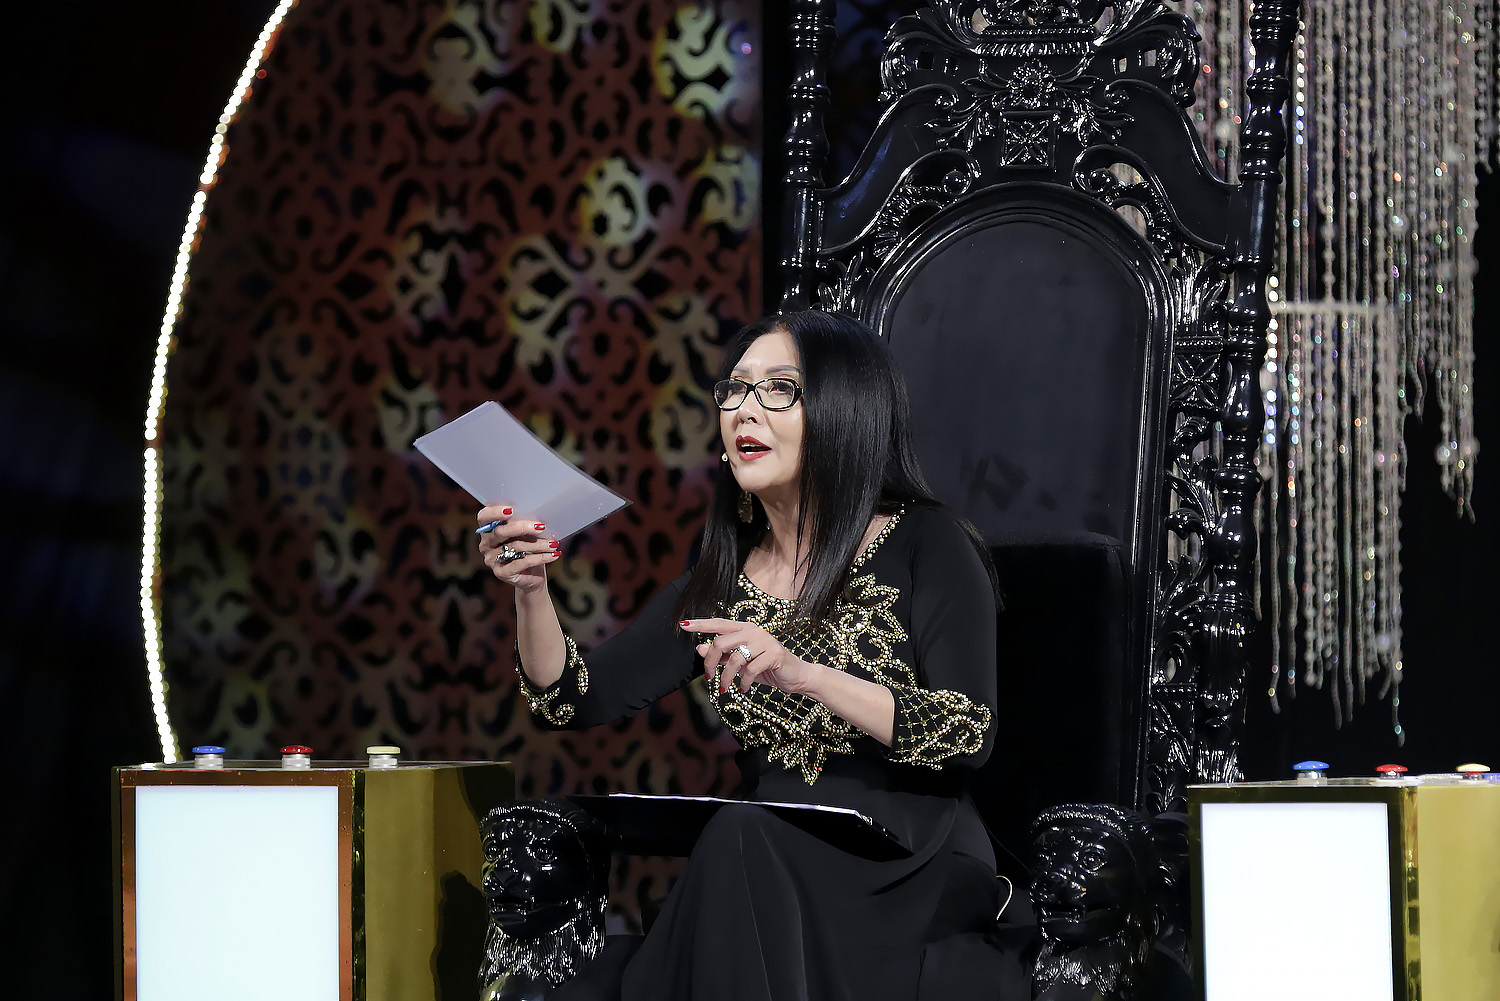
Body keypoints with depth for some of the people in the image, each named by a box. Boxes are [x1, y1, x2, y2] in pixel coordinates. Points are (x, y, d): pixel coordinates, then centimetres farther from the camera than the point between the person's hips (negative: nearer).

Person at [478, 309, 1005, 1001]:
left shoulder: (926, 547, -1)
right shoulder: (724, 579, 15)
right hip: (769, 858, 3)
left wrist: (802, 673, -24)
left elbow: (968, 736, -13)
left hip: (913, 868, -3)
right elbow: (577, 700, 10)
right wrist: (531, 592, -10)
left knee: (743, 840, -33)